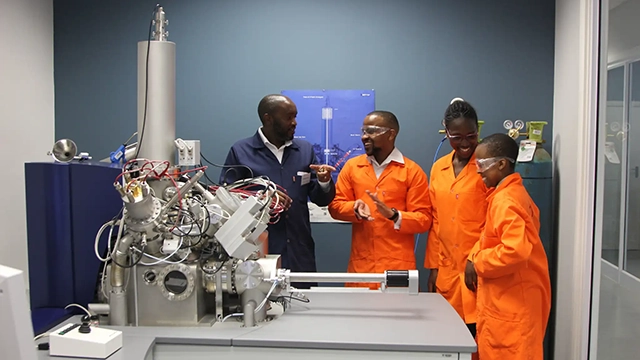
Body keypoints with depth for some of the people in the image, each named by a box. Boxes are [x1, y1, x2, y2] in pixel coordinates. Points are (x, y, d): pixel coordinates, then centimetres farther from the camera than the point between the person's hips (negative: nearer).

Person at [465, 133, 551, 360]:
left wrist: (477, 263, -17)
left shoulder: (505, 201, -21)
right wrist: (475, 257, 2)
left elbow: (515, 250, -32)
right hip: (509, 297, 10)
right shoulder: (513, 193, 10)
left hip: (512, 300, -10)